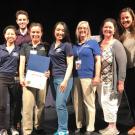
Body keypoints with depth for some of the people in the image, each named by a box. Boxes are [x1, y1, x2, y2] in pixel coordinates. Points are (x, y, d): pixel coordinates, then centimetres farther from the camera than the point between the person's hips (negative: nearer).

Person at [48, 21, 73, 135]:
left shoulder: (67, 45, -6)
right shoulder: (53, 45, 14)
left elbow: (70, 64, -11)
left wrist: (65, 80, -18)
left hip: (64, 78, -6)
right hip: (54, 78, 7)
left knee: (60, 105, -9)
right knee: (59, 105, 9)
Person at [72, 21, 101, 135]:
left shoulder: (93, 43, 2)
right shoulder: (75, 45, 15)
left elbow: (98, 60, -3)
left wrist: (97, 76, -12)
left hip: (88, 76, -5)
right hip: (76, 77, 5)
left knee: (89, 103, -1)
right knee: (77, 102, 10)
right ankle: (78, 126, 23)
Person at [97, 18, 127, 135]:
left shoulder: (116, 44, -10)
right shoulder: (99, 44, 9)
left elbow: (122, 63, -15)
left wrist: (121, 82, -18)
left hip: (112, 81, -6)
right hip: (102, 80, 7)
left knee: (109, 102, -3)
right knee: (103, 102, 11)